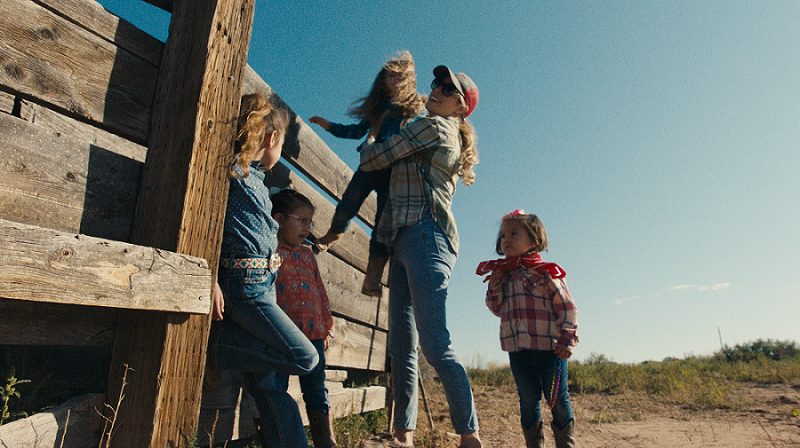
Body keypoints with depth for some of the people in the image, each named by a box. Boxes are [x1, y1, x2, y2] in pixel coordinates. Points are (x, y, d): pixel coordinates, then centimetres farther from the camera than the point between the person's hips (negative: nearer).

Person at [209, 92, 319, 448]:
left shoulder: (256, 179, 20)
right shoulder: (233, 169, -6)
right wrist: (211, 281, -20)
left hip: (263, 285, 9)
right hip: (246, 284, -9)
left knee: (265, 379, 9)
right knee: (305, 357, -10)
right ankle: (216, 344, -3)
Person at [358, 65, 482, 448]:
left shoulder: (433, 126, 2)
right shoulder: (449, 139, 30)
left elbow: (370, 161, 0)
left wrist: (372, 132, 22)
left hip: (425, 234, -10)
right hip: (405, 243, 10)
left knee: (434, 344, -14)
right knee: (401, 346, 4)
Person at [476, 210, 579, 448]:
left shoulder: (546, 272, -4)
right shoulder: (503, 276, 11)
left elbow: (567, 308, -4)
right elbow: (499, 310, 15)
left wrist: (567, 339, -11)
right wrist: (494, 288, -2)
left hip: (550, 347, -3)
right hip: (518, 350, 4)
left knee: (557, 398, 7)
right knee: (528, 400, 10)